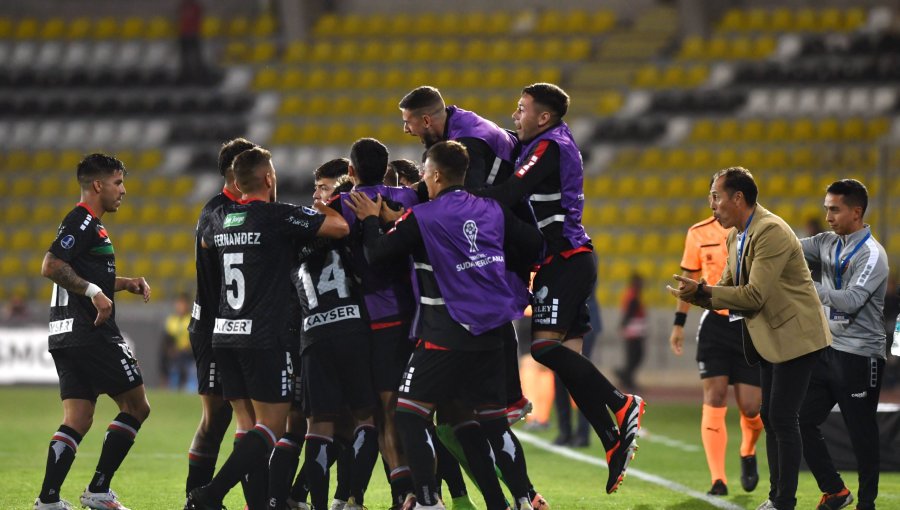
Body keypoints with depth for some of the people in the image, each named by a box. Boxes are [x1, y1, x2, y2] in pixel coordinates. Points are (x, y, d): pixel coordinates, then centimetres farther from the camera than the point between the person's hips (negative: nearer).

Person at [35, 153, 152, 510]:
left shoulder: (85, 222, 21)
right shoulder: (83, 220, -11)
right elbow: (51, 267, -22)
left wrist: (124, 283, 21)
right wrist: (94, 291, -24)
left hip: (67, 334, 10)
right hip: (93, 334, -10)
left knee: (77, 420, 6)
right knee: (136, 406, -2)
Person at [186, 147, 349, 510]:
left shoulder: (221, 218, 11)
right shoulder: (278, 215, -10)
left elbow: (205, 243, 35)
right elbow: (339, 227, -13)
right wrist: (324, 210, 7)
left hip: (225, 334, 7)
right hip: (265, 338, -7)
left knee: (251, 427, 10)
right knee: (270, 429, -5)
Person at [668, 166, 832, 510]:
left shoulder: (771, 231, -21)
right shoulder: (736, 238, 9)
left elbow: (754, 295, -25)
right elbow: (727, 290, 11)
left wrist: (701, 290, -21)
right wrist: (695, 293, -10)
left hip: (793, 336, -10)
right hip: (770, 339, 10)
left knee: (783, 418, -9)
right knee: (769, 417, 12)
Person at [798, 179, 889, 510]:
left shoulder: (871, 254, -14)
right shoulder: (829, 243, 9)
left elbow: (852, 300, -25)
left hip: (859, 356, -8)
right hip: (828, 350, 8)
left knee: (861, 433, 0)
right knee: (802, 421, 6)